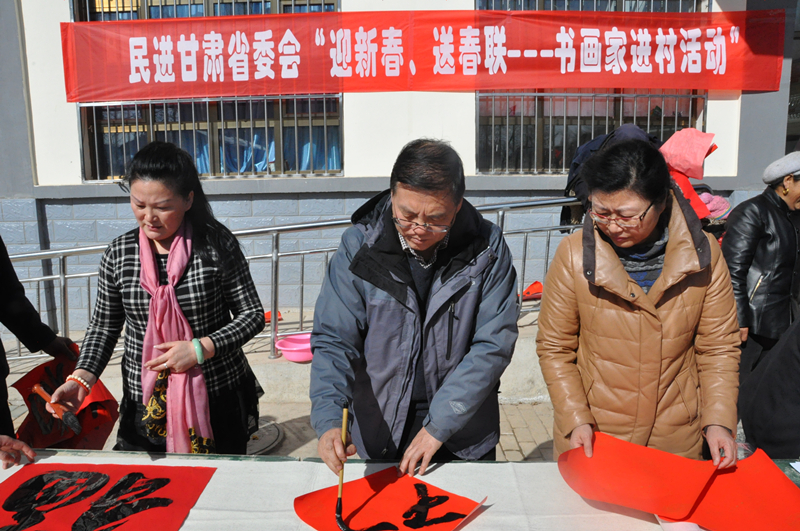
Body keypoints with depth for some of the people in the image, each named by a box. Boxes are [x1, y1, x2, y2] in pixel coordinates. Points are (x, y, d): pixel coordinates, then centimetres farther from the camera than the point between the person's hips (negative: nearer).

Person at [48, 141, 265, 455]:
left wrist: (201, 348, -17)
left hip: (219, 403, -2)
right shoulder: (119, 254, -1)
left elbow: (252, 314, -5)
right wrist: (82, 377, -6)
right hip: (145, 406, 2)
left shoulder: (216, 244, -10)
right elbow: (104, 325, 9)